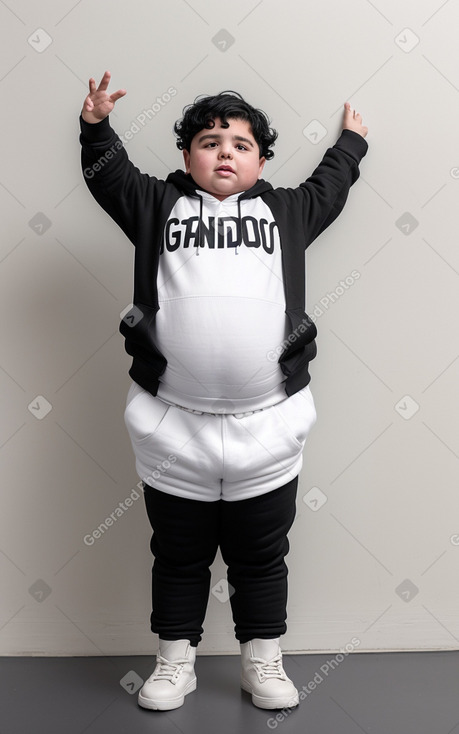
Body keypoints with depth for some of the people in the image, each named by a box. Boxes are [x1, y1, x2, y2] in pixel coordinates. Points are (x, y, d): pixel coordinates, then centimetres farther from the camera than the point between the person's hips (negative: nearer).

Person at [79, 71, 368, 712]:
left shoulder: (284, 211, 15)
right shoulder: (159, 205, 11)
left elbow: (327, 190, 30)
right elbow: (107, 176, 12)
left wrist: (350, 142, 41)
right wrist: (96, 125, -3)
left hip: (267, 428, 1)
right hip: (173, 428, 0)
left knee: (261, 557, 14)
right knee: (178, 556, 14)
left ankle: (263, 662, 32)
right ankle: (176, 662, 32)